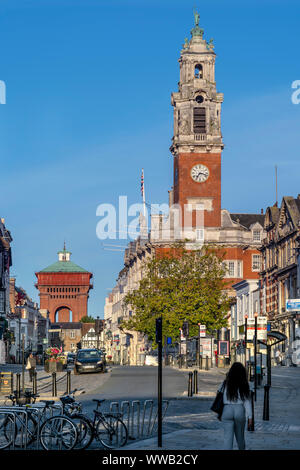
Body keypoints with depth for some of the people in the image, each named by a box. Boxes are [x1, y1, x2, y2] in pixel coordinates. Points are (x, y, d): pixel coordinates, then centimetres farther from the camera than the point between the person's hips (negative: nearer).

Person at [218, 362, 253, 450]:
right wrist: (250, 417, -2)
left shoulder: (225, 384, 1)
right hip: (240, 410, 0)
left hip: (227, 410, 0)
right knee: (240, 435, 19)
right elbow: (247, 401, -4)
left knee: (228, 437, -1)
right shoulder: (244, 385, -2)